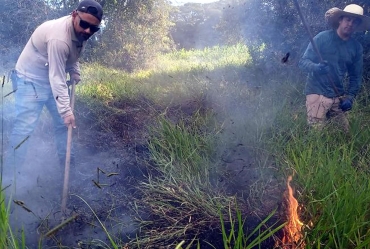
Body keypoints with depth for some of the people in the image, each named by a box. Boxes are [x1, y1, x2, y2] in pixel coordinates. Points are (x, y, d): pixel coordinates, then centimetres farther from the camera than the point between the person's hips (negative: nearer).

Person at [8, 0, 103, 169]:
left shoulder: (81, 32, -7)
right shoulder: (59, 38, -34)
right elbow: (57, 79, -33)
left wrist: (75, 72, -3)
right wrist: (66, 111, -34)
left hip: (54, 79, 9)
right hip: (31, 79, -8)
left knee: (63, 121, 13)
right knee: (24, 127, -11)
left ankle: (64, 158, 29)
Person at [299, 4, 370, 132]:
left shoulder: (356, 47, 8)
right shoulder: (323, 37, -5)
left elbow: (356, 76, 13)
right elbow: (303, 61, -6)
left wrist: (350, 97, 0)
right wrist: (315, 67, -27)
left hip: (339, 97, 5)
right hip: (317, 93, -4)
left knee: (345, 133, 6)